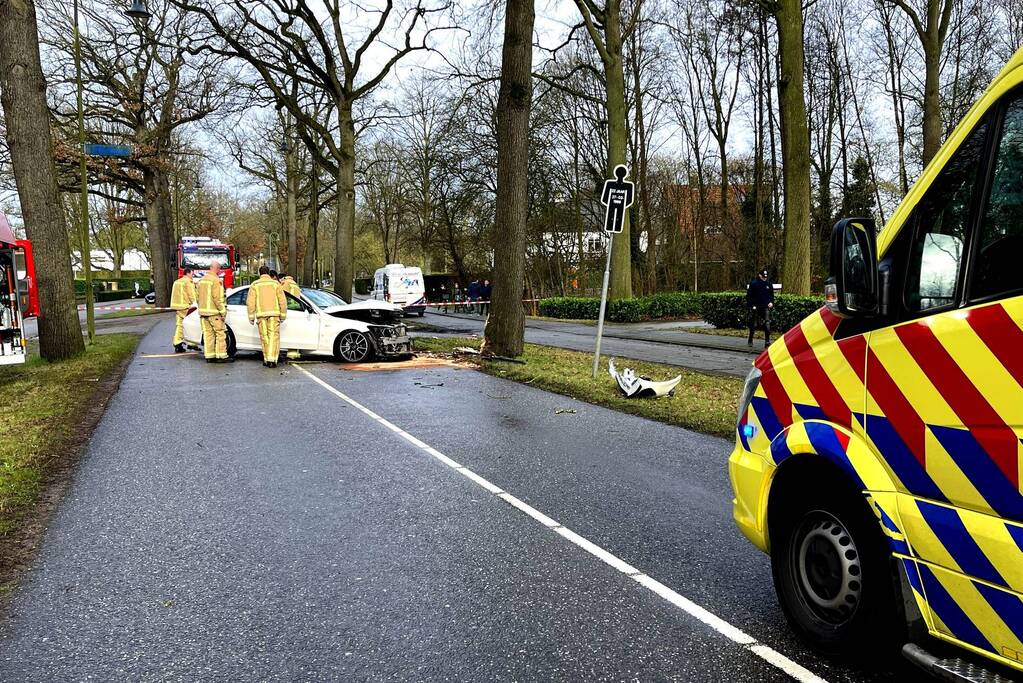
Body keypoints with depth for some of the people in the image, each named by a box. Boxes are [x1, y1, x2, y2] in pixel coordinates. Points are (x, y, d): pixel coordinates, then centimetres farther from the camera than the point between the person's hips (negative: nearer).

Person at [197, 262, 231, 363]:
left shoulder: (202, 280, 14)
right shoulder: (216, 280, -12)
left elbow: (197, 296, 16)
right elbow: (217, 298, -18)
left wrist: (202, 308, 21)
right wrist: (223, 311, -14)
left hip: (203, 312, 8)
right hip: (214, 312, -8)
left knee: (208, 334, 9)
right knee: (220, 333, -3)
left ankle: (209, 356, 10)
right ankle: (221, 356, -4)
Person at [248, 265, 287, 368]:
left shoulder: (255, 285, 7)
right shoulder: (275, 283, 6)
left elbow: (251, 302, 3)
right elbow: (282, 300, 2)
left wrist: (251, 317, 6)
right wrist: (283, 314, 9)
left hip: (261, 314, 1)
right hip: (274, 313, -1)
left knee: (264, 337, 9)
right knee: (274, 336, -2)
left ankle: (267, 360, 12)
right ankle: (272, 359, -14)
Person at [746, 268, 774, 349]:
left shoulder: (769, 284, 8)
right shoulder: (753, 284, -3)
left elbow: (772, 294, 19)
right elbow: (749, 296, -2)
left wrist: (771, 302, 2)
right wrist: (752, 305, -10)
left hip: (765, 307, 2)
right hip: (755, 307, -2)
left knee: (767, 324, -9)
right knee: (753, 325, 6)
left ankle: (767, 342, -6)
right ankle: (750, 341, 23)